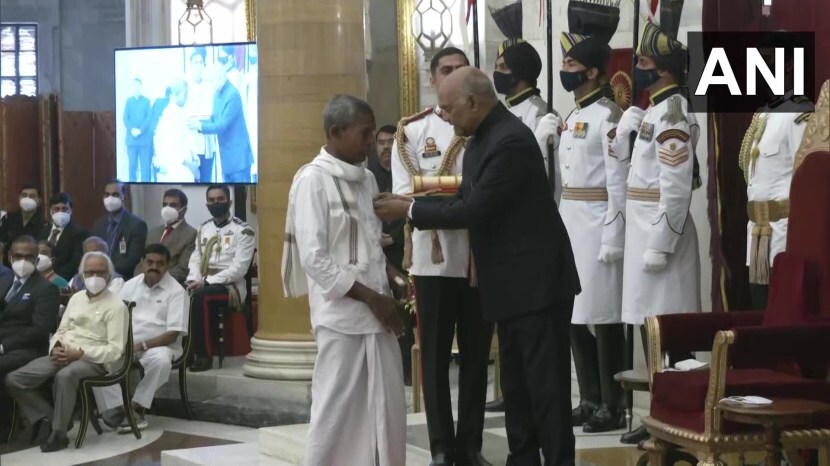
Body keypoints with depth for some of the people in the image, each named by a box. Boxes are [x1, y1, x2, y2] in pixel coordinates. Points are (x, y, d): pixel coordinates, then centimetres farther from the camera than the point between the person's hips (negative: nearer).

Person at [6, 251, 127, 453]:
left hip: (92, 360, -7)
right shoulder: (76, 298, 17)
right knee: (14, 379, -12)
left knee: (64, 376, -41)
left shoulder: (116, 306, -5)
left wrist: (79, 353, -20)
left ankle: (58, 434, -26)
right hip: (63, 356, 7)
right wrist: (56, 348, -3)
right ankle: (47, 418, -3)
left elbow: (115, 350, -13)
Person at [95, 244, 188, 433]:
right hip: (126, 344, 4)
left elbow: (172, 334, -11)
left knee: (161, 360, -38)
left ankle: (137, 407, -19)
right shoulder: (130, 285, 10)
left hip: (158, 345, -4)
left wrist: (142, 346, -21)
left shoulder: (176, 291, -5)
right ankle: (122, 409, -26)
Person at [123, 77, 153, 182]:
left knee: (145, 164, -4)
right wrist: (132, 129, -13)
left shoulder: (146, 101, 10)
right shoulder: (128, 101, 13)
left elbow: (149, 117, 0)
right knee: (132, 164, -1)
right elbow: (125, 118, 5)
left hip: (144, 138, -1)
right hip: (131, 138, 1)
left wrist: (140, 130, -14)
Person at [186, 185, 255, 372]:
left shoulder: (243, 231, -4)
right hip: (203, 284, 6)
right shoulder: (203, 229, 19)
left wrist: (207, 282, -19)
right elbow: (195, 259, 15)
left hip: (230, 285, -6)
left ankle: (204, 355, -28)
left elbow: (239, 268, -13)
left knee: (201, 296, -36)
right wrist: (194, 281, -8)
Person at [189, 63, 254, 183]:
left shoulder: (233, 95, -20)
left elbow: (222, 125, -22)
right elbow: (214, 120, 13)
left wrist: (200, 126, -17)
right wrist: (198, 123, -4)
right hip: (226, 155, 9)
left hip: (238, 154, -9)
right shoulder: (217, 94, 7)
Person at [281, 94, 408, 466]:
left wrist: (393, 277, 1)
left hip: (376, 312, 7)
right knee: (337, 410, 0)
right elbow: (314, 259, -15)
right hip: (342, 316, -7)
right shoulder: (313, 179, -11)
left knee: (386, 407, 9)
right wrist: (371, 297, -15)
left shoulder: (365, 179, 12)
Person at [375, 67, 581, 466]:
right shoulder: (484, 137, 10)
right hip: (512, 282, 10)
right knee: (516, 383, 15)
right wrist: (408, 205, 1)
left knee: (545, 383, -3)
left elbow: (475, 209, -22)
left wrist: (410, 210, -14)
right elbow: (466, 198, 12)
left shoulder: (510, 140, -21)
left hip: (537, 280, -10)